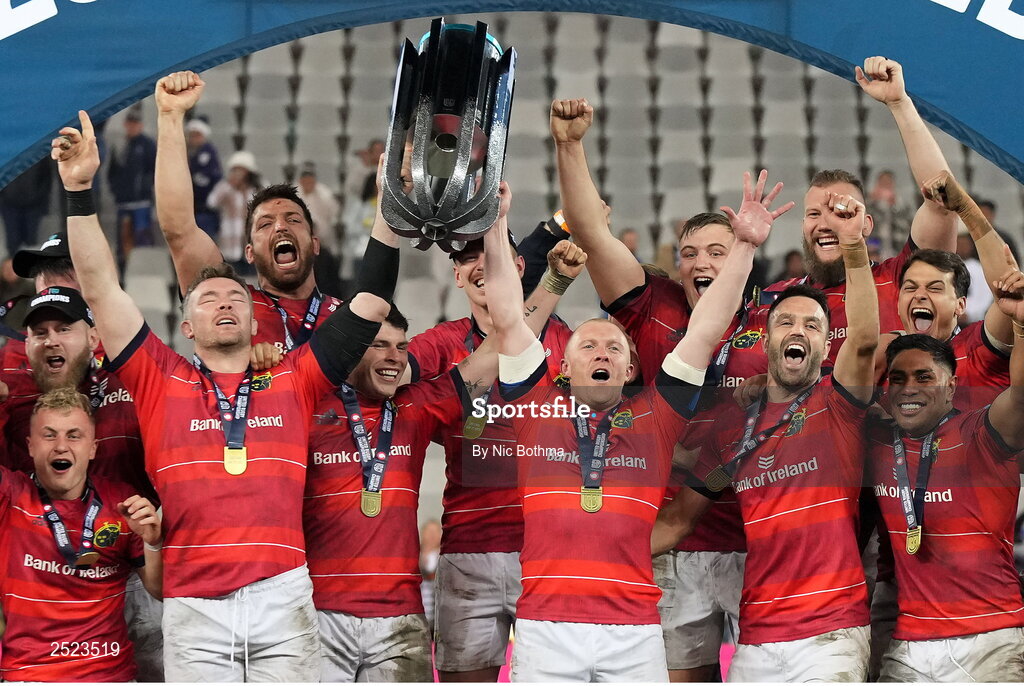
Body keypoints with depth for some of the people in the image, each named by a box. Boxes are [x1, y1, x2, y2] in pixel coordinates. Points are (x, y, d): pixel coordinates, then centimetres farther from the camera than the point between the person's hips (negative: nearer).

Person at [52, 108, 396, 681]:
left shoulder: (292, 384, 16)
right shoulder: (163, 382, 15)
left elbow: (374, 301, 16)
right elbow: (100, 289, 9)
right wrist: (80, 189, 2)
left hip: (283, 597, 1)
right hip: (193, 607, 0)